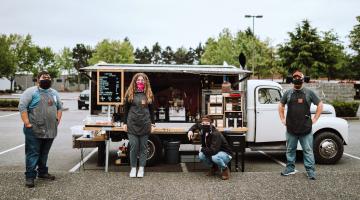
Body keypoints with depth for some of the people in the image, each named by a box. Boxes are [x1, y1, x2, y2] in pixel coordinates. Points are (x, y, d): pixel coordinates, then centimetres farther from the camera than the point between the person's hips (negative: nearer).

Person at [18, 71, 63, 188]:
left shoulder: (54, 93, 15)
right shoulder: (31, 91, -4)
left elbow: (59, 107, 22)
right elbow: (22, 107, -10)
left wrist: (58, 120, 10)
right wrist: (27, 123, -15)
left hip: (50, 130, 6)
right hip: (34, 130, -5)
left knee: (44, 153, 16)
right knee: (33, 153, -2)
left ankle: (42, 172, 27)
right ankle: (30, 176, 3)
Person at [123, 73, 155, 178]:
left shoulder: (148, 94, 8)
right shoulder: (130, 93, 4)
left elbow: (151, 110, 11)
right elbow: (126, 109, 6)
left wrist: (152, 123, 7)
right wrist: (125, 123, 2)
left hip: (145, 125, 1)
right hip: (132, 124, -1)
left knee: (143, 147, 5)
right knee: (133, 147, -1)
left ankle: (141, 169, 13)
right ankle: (133, 168, 12)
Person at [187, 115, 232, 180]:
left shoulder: (216, 134, -32)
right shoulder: (203, 131, -8)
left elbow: (213, 151, -40)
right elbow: (196, 125, 16)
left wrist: (202, 149, -21)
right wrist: (191, 130, -5)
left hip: (225, 154, -7)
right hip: (215, 153, 7)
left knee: (214, 157, -39)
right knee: (201, 156, -19)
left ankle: (225, 169, -6)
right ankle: (214, 167, 9)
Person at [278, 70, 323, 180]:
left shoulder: (309, 92, 2)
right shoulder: (288, 93, 7)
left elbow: (320, 105, 7)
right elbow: (281, 105, 19)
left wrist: (315, 119, 2)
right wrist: (282, 119, 11)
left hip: (306, 129, -2)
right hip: (291, 128, 2)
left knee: (308, 150, 2)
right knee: (290, 150, 11)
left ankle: (311, 171, 10)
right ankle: (290, 169, 24)